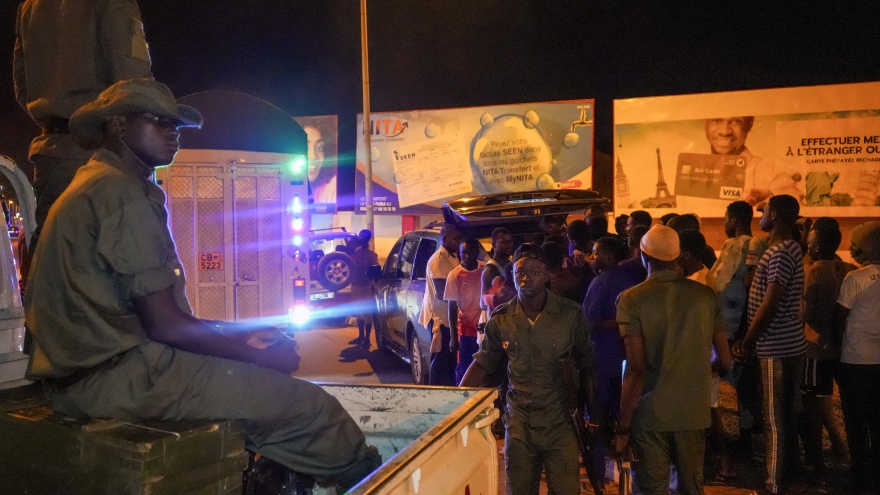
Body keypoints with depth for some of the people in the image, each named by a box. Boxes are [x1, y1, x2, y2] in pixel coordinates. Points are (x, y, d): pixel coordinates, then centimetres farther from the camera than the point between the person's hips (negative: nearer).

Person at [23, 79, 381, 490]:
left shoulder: (93, 185, 18)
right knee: (310, 406, -10)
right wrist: (259, 354, -5)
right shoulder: (122, 191, -14)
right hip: (119, 376, -11)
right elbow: (165, 325, -18)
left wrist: (241, 333, 14)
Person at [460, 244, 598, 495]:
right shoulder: (501, 319, -3)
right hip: (518, 426, 2)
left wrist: (593, 416, 4)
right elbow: (481, 366, 6)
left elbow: (587, 369, 1)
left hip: (561, 425, -2)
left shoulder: (571, 315, -9)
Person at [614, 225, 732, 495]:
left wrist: (623, 428, -9)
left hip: (651, 414, -3)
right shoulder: (705, 295, -1)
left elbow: (636, 369, -15)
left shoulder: (632, 299, -11)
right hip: (694, 412, 3)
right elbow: (725, 360, 5)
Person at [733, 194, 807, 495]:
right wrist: (750, 338, 15)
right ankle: (788, 468, 31)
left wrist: (747, 341, -13)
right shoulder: (787, 249, 14)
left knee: (776, 418, -2)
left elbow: (771, 304, -22)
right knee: (786, 414, 19)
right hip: (787, 345, 10)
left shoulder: (780, 253, -18)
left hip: (778, 348, -10)